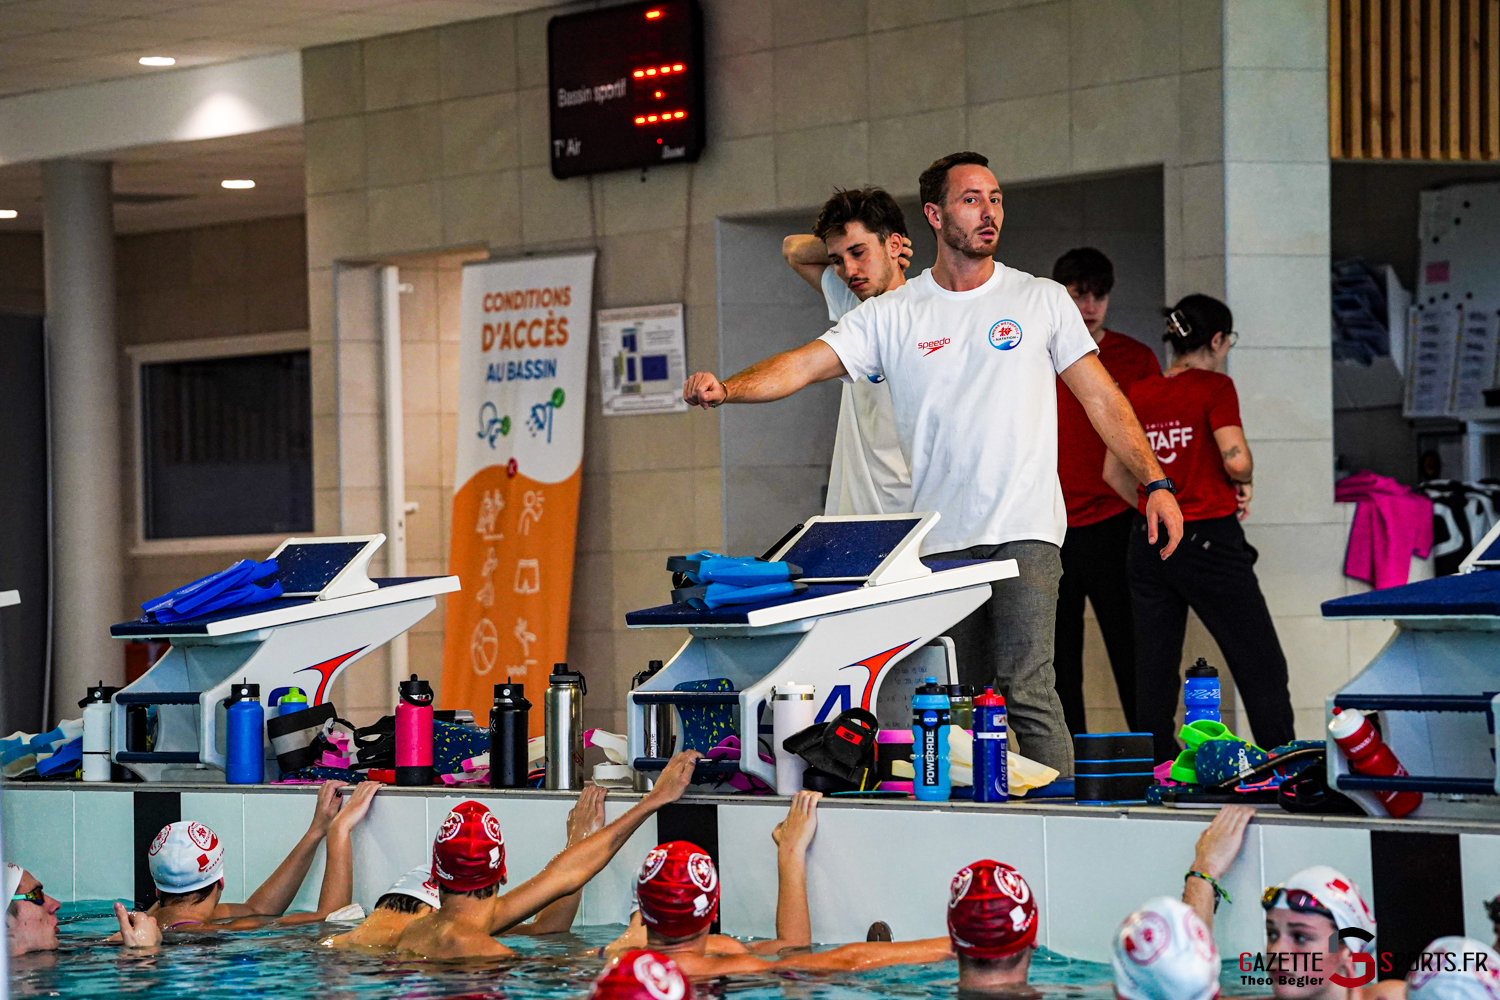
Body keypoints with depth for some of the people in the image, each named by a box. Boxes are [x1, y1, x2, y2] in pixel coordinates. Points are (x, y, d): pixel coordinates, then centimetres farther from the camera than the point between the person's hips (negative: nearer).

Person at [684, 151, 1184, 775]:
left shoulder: (1042, 301, 7)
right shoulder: (891, 315, 7)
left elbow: (1101, 398, 9)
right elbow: (803, 365, -2)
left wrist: (1156, 482, 0)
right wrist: (726, 388, -21)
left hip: (1025, 534, -2)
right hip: (940, 540, 2)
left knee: (1027, 692, -15)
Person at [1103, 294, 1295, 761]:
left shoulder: (1138, 394, 7)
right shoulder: (1214, 387, -9)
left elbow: (1114, 472, 13)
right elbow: (1236, 459, -20)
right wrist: (1244, 482, 1)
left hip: (1150, 545, 6)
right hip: (1210, 541, -6)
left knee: (1154, 670, 8)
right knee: (1262, 668, 2)